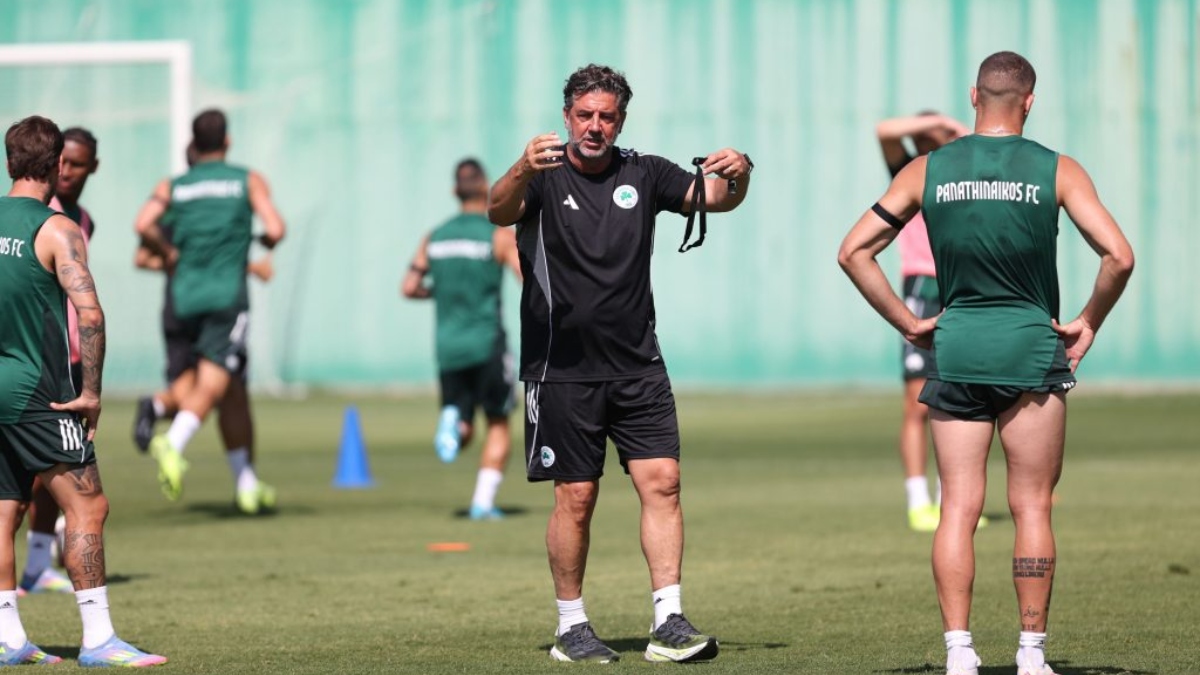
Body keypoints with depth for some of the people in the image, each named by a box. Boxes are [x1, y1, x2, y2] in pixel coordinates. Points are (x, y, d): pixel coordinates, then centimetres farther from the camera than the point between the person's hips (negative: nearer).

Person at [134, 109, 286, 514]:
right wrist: (265, 242, 16)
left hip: (186, 297, 4)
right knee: (211, 386, -14)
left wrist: (167, 253, 10)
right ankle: (173, 443, -43)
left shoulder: (172, 187, 11)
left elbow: (143, 225, -6)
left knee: (229, 391, 15)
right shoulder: (249, 181, 6)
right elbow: (275, 229, -6)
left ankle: (248, 484, 17)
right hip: (227, 294, -4)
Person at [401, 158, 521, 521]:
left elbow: (409, 287, 7)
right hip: (487, 344, -4)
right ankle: (483, 501, 0)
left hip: (448, 347, 4)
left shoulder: (433, 238, 7)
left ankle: (452, 420, -22)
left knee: (463, 433, 13)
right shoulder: (499, 235, -6)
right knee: (498, 424, 10)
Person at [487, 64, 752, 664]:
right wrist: (522, 171, -46)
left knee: (662, 481, -6)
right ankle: (571, 627, 12)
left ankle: (668, 624, -6)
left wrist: (736, 177, -19)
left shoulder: (642, 174, 8)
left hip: (637, 365, 3)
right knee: (576, 496, -1)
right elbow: (498, 211, -23)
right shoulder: (543, 178, -4)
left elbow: (714, 198, 5)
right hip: (562, 368, -3)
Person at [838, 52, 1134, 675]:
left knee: (958, 508, 3)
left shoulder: (927, 171, 4)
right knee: (1032, 508, 5)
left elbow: (853, 252, 3)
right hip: (1032, 351, -2)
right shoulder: (1057, 171, -3)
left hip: (956, 349, 2)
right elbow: (1118, 256, -11)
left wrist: (908, 323, 7)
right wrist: (1088, 323, 3)